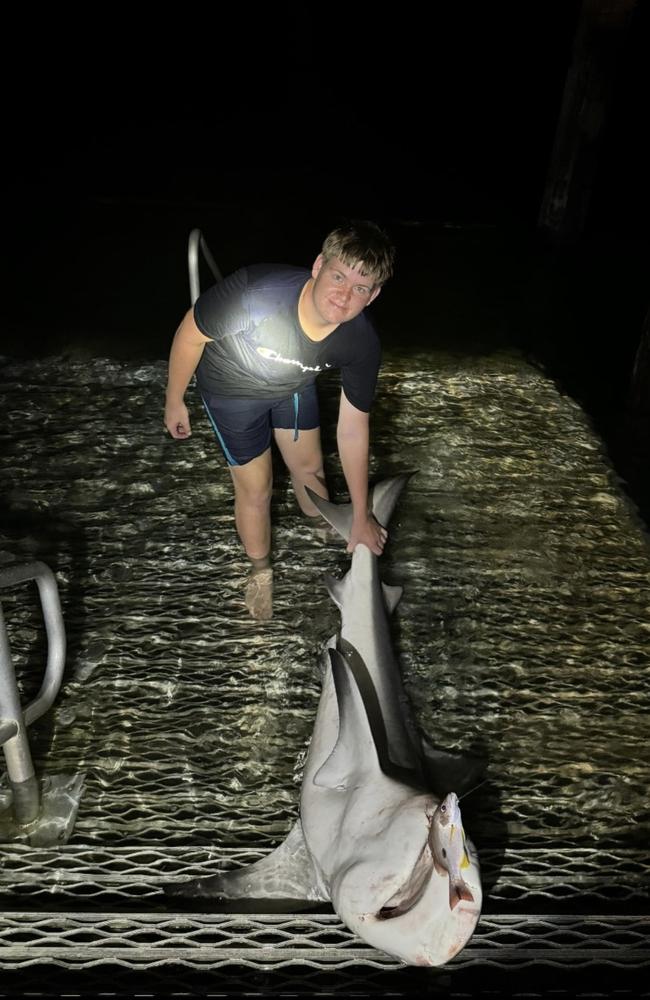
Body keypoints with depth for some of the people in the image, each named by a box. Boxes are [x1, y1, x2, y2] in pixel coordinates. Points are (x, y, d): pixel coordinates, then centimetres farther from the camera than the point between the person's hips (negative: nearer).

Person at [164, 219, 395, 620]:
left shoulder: (361, 342, -30)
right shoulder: (256, 291, -44)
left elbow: (353, 430, -18)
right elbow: (191, 334, -24)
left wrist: (361, 517, -11)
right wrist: (175, 400, -9)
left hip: (294, 384, 3)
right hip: (233, 390, -3)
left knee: (309, 467, 20)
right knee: (256, 489, 4)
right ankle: (261, 572, 35)